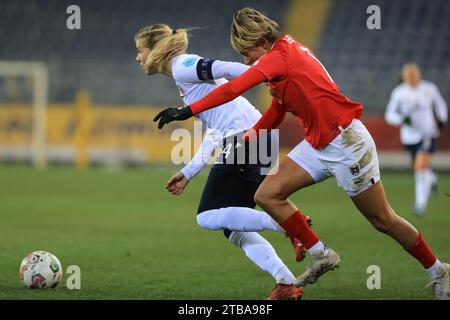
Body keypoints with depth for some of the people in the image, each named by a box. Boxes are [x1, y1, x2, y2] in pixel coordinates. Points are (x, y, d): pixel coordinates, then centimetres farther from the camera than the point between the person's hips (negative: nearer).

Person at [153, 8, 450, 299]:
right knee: (267, 195, -4)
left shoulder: (280, 55, -16)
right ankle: (321, 256, 6)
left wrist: (188, 111, -24)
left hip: (346, 142, -9)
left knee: (383, 220, 1)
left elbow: (233, 89, -26)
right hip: (318, 146, 9)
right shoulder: (287, 55, 12)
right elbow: (275, 114, 22)